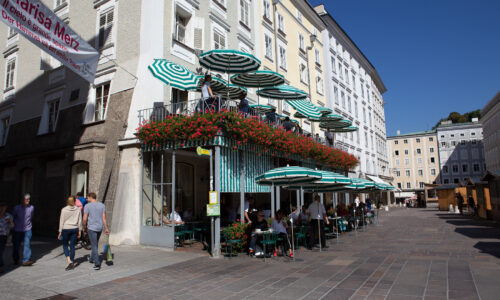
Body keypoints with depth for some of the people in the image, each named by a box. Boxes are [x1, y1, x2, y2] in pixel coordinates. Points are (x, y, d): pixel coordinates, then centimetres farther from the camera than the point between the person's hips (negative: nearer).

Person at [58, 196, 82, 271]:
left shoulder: (64, 210, -8)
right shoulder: (78, 209, -2)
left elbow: (61, 221, -5)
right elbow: (80, 221, 2)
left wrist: (60, 231, 3)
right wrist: (79, 230, 11)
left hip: (66, 229, -2)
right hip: (75, 229, 2)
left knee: (65, 245, 13)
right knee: (72, 246, 9)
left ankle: (69, 261, -4)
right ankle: (72, 263, 12)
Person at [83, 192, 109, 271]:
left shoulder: (87, 206, -9)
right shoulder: (102, 205, 3)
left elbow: (85, 219, -10)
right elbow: (104, 217, 0)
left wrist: (84, 227, 6)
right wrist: (106, 228, 2)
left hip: (91, 228, -5)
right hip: (100, 228, 5)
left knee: (94, 246, -3)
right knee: (95, 244, 22)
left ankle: (97, 264, -7)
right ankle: (91, 259, 39)